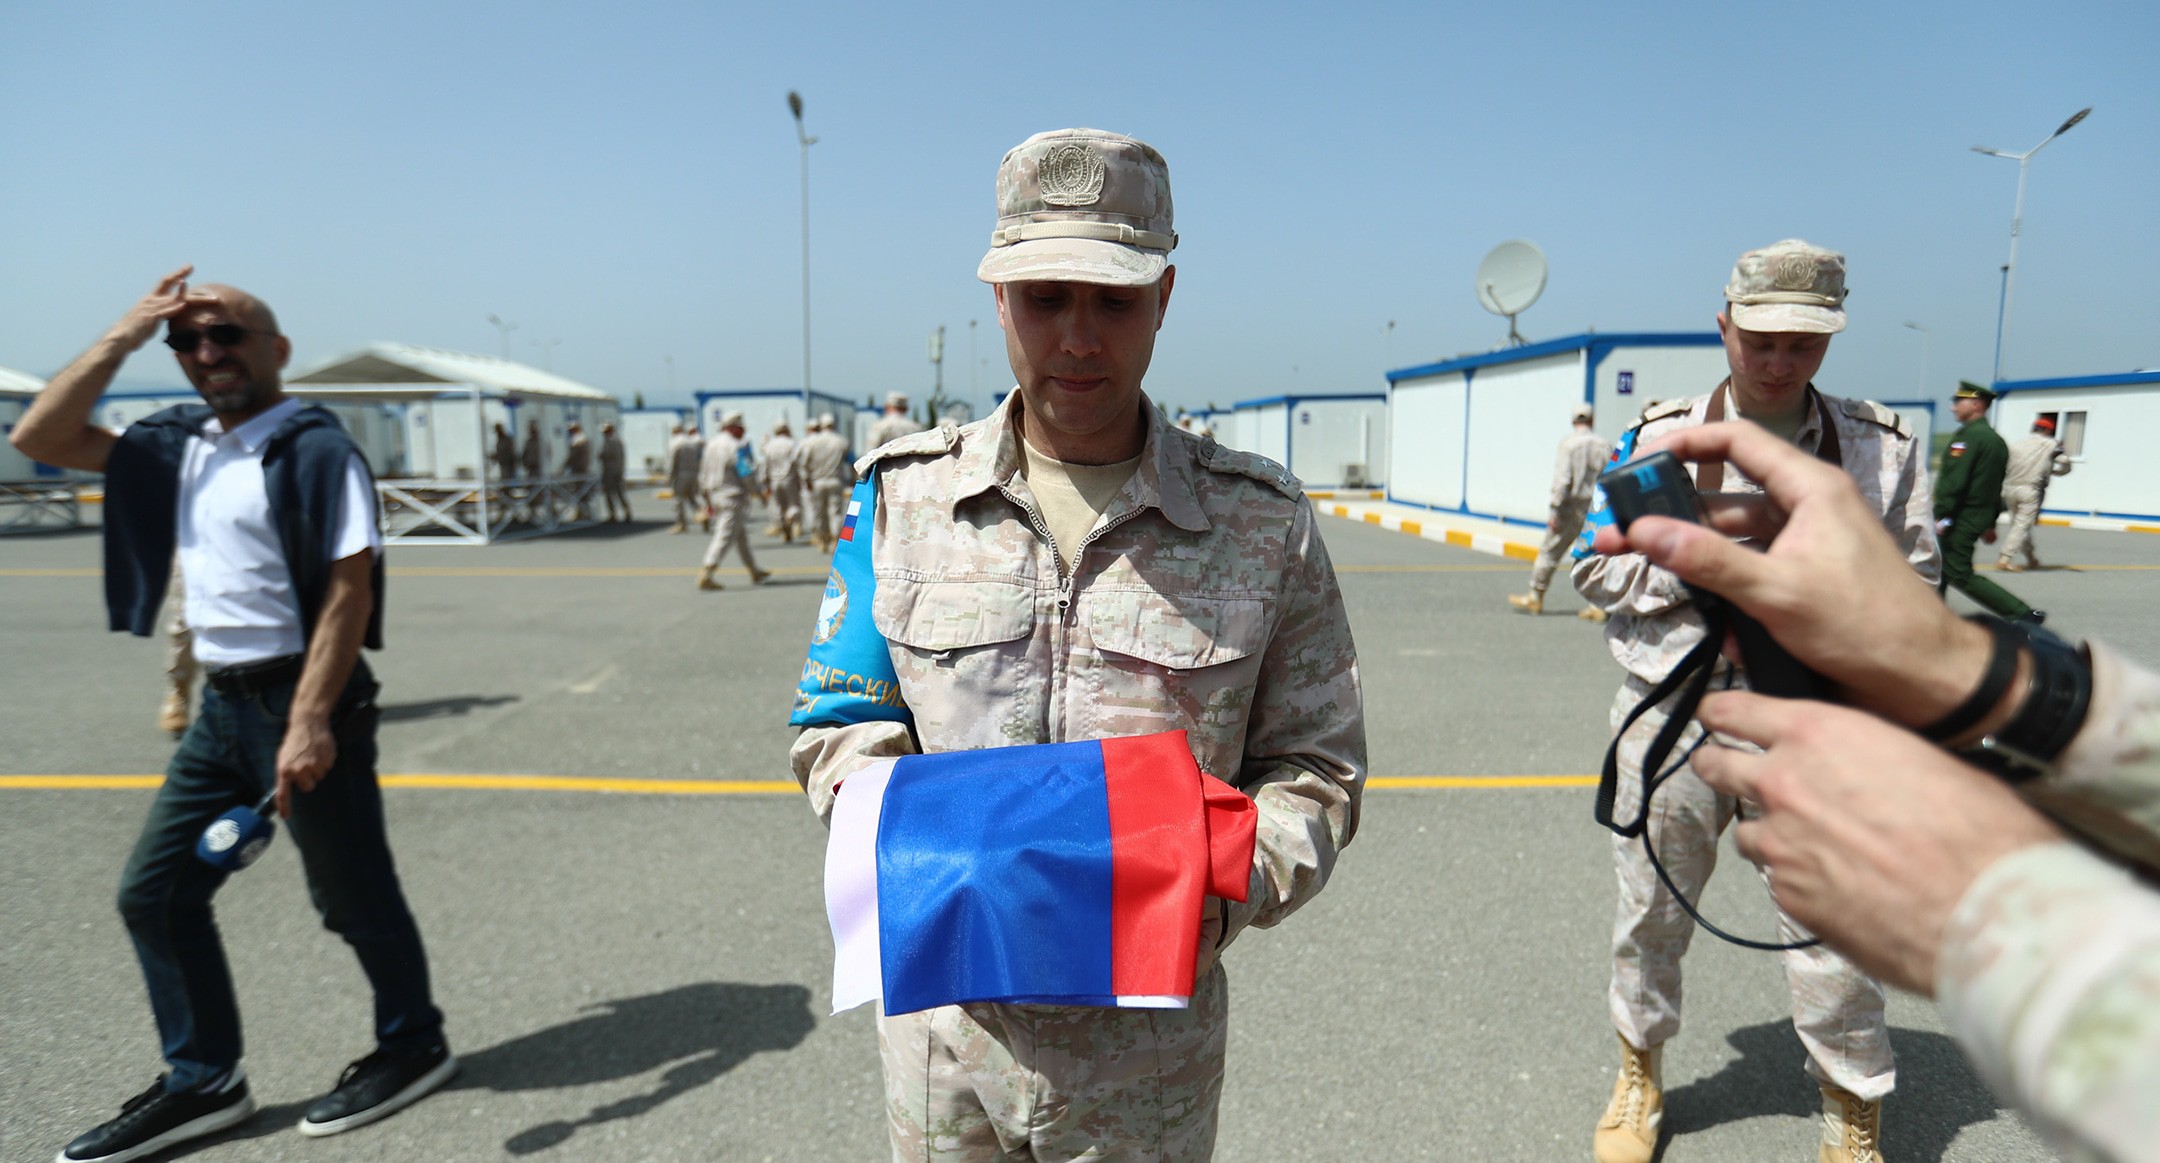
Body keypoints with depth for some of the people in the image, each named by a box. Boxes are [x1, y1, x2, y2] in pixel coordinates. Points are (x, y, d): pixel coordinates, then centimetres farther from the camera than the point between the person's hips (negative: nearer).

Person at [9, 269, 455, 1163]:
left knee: (353, 895, 4)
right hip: (220, 704, 8)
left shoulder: (315, 448, -12)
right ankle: (203, 1082, 28)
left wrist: (310, 721, -25)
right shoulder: (178, 446, 11)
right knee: (153, 894, 12)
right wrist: (124, 336, 3)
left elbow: (350, 590, -18)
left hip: (299, 697, -8)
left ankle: (412, 1046, 25)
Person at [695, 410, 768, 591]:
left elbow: (703, 474, 15)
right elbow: (747, 474, -20)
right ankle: (705, 575, -12)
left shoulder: (711, 444, 11)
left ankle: (754, 571, 27)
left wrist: (708, 500, 20)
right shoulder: (735, 446, -15)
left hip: (715, 495, 9)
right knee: (725, 537, -8)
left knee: (741, 535, 18)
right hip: (733, 497, -9)